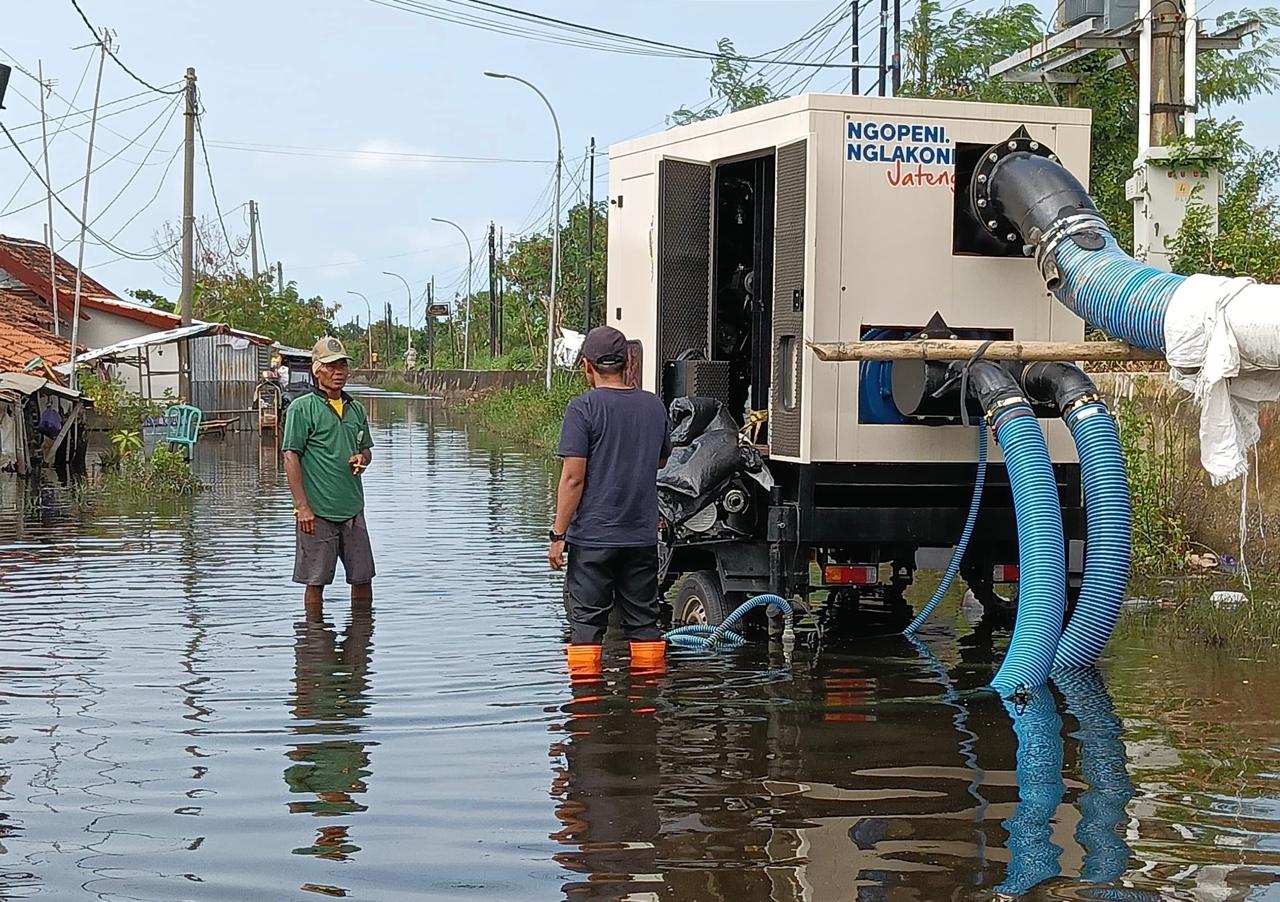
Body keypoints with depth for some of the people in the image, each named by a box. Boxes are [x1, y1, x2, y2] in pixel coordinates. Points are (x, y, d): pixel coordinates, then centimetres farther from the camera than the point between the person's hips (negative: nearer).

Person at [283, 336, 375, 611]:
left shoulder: (356, 409, 13)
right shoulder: (302, 408, -6)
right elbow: (291, 457, -9)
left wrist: (362, 459, 0)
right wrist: (302, 506, -15)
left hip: (352, 507, 6)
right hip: (317, 511, -6)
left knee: (363, 577, 9)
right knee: (316, 580, 1)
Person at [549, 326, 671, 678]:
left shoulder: (584, 407, -10)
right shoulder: (654, 405, 6)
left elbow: (573, 477, -13)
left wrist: (558, 534, -9)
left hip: (593, 536, -5)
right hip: (642, 537, 5)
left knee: (586, 623, 2)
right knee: (644, 621, 11)